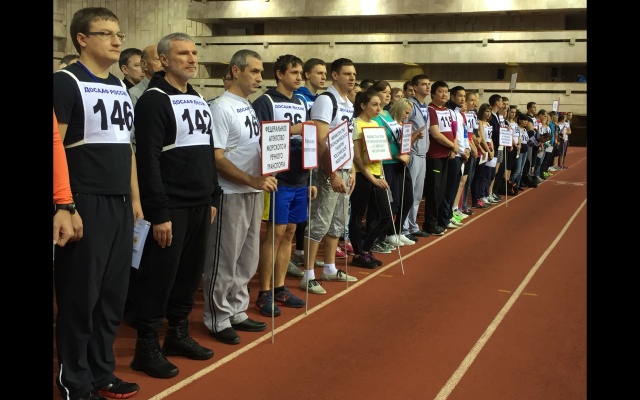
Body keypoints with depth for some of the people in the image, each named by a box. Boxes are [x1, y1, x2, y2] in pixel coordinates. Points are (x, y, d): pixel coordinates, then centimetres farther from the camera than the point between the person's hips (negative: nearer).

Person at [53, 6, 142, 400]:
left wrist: (135, 199, 16)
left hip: (120, 204, 7)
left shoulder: (121, 87, 16)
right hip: (85, 203, -7)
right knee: (80, 296, 2)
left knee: (114, 293, 12)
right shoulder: (65, 82, -7)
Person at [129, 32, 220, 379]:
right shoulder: (153, 100, -10)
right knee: (159, 276, -1)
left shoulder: (200, 101, 16)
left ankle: (178, 334, 27)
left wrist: (213, 197, 16)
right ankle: (146, 346, 10)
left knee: (190, 272, 13)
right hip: (171, 207, -8)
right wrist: (159, 213, -20)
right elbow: (148, 161, -17)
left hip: (200, 205, 8)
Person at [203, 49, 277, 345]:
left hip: (254, 193, 9)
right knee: (224, 262, 1)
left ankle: (236, 313, 28)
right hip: (231, 195, -8)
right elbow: (217, 158, -17)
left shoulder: (251, 107, 13)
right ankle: (218, 320, 14)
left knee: (247, 258, 15)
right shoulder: (221, 108, -12)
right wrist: (252, 180, -24)